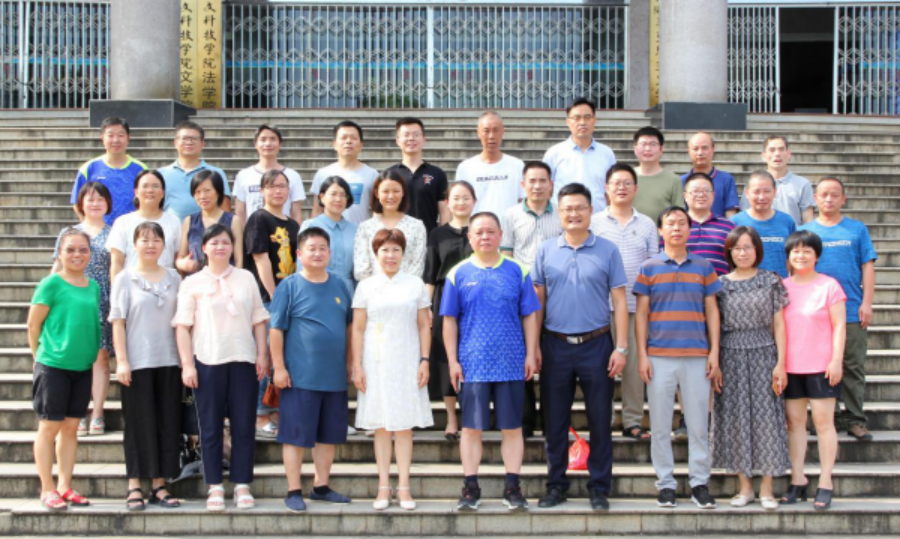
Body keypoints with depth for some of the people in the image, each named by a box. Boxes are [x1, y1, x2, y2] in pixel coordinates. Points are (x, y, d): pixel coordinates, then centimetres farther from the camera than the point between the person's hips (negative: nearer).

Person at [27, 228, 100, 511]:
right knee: (49, 427, 2)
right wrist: (41, 356, 0)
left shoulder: (93, 286, 8)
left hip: (83, 367, 5)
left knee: (71, 426, 10)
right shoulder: (51, 284, -9)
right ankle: (47, 490, 9)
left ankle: (64, 485, 19)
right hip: (53, 366, -5)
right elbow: (33, 325, -6)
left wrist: (90, 355, 10)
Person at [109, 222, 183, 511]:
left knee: (168, 422, 5)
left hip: (169, 361, 3)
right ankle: (134, 486, 9)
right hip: (137, 363, -3)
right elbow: (118, 322, -3)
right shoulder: (125, 279, 0)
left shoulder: (173, 278, 9)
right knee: (139, 423, 1)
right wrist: (121, 361, -10)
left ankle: (159, 484, 13)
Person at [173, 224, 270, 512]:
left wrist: (262, 354, 5)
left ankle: (242, 485, 9)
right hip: (207, 361, -2)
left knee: (244, 425, 2)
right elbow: (182, 326, 1)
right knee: (210, 427, 2)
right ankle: (215, 487, 9)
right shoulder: (193, 283, 5)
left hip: (243, 360, 2)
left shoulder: (246, 278, 12)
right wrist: (187, 364, -6)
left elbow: (258, 320, 13)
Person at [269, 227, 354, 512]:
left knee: (329, 434, 12)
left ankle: (322, 486, 24)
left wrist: (350, 363, 13)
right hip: (300, 376, -5)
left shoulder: (340, 285, 9)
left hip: (335, 376, 5)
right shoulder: (289, 286, -4)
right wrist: (279, 367, -10)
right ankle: (294, 491, 9)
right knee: (295, 435, 0)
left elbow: (350, 326, 17)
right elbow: (276, 329, -6)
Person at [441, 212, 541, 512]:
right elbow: (449, 320, 5)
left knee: (512, 428, 5)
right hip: (472, 364, 0)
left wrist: (531, 354, 1)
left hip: (512, 363, 0)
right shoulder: (459, 274, 4)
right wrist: (452, 361, 0)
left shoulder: (517, 271, 5)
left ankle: (513, 488, 13)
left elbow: (529, 316, 8)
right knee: (472, 427, 4)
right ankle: (470, 488, 13)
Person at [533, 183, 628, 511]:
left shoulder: (607, 251, 2)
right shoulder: (546, 251, 7)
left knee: (600, 421, 3)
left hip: (596, 345, -1)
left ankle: (599, 488, 13)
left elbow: (619, 301, 1)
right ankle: (556, 484, 19)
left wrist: (621, 348, -6)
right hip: (556, 345, 1)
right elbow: (538, 301, 8)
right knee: (554, 420, 7)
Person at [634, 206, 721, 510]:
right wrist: (642, 355, -3)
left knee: (698, 423, 2)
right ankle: (665, 483, 11)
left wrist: (714, 353, 3)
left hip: (696, 356, 1)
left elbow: (712, 311, 11)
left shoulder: (702, 267, 10)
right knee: (660, 424, 2)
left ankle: (700, 483, 11)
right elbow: (641, 313, 5)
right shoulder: (649, 268, 6)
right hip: (659, 356, -1)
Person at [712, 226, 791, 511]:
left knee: (766, 416, -1)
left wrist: (781, 363, -5)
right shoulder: (721, 284, 6)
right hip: (731, 356, 1)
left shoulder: (771, 282, 3)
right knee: (735, 417, 3)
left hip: (763, 354, -1)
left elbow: (778, 324, 2)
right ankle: (745, 487, 13)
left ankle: (767, 489, 7)